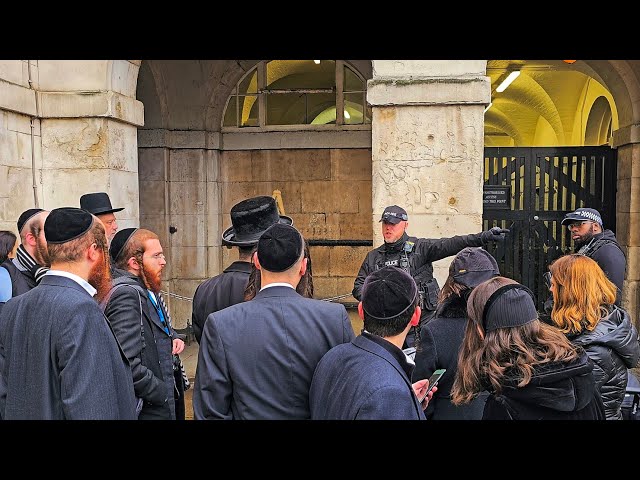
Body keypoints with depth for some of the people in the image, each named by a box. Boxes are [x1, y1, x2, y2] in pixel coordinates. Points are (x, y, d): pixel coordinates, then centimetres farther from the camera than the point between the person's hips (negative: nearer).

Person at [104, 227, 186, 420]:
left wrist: (173, 338, 7)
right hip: (147, 410, -9)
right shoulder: (126, 294, -20)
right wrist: (164, 393, -19)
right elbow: (127, 364, -28)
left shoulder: (147, 291, 9)